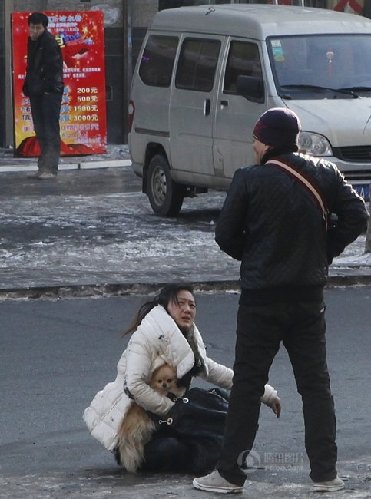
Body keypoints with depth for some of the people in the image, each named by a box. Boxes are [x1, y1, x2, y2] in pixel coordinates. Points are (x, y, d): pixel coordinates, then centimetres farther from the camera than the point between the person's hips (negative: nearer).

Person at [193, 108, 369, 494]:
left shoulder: (249, 180, -12)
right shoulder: (323, 175, 0)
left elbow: (225, 234, -9)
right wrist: (325, 252, 7)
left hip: (261, 296, -3)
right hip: (309, 296, 3)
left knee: (247, 385, 4)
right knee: (315, 383, 10)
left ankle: (230, 473, 6)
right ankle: (325, 473, 10)